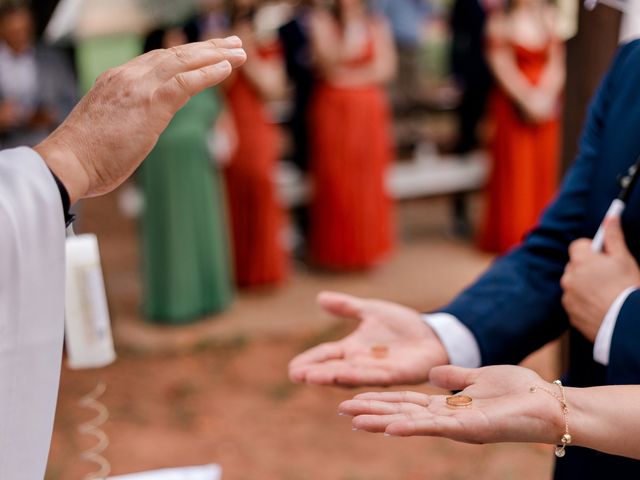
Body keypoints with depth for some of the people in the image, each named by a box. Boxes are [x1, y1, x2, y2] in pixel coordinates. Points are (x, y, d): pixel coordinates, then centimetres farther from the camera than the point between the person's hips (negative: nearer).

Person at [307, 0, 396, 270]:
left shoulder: (377, 24, 8)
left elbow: (385, 68, 1)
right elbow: (331, 66, -14)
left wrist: (349, 76, -10)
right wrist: (349, 22, -15)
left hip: (369, 111, 3)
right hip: (334, 109, -3)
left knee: (369, 178, 6)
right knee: (336, 180, 0)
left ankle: (369, 245, 17)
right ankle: (336, 249, 10)